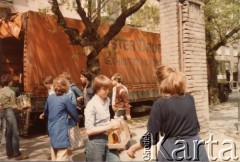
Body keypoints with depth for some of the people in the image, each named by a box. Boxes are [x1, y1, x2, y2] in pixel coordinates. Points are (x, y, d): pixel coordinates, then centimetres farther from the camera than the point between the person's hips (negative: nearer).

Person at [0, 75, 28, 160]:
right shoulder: (11, 92, -14)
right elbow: (13, 106, -13)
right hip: (10, 112, -9)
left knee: (8, 134, 13)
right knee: (15, 134, -5)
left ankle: (10, 153, 20)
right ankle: (17, 154, -3)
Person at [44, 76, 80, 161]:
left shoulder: (50, 97, 5)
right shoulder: (65, 98, -13)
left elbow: (46, 113, 20)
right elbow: (74, 113, -5)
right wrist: (77, 120, 16)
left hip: (52, 130, 8)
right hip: (61, 132, -7)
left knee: (54, 157, 20)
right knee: (61, 157, -5)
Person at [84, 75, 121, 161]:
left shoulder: (107, 100, 5)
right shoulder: (92, 105, -16)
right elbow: (89, 130, -19)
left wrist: (111, 125, 0)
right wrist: (109, 126, -22)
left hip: (109, 139, 6)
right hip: (96, 142, -6)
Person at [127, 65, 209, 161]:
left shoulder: (160, 104, -15)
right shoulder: (190, 98, 1)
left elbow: (151, 137, -13)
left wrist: (133, 148, 1)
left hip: (173, 152, -5)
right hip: (196, 149, 5)